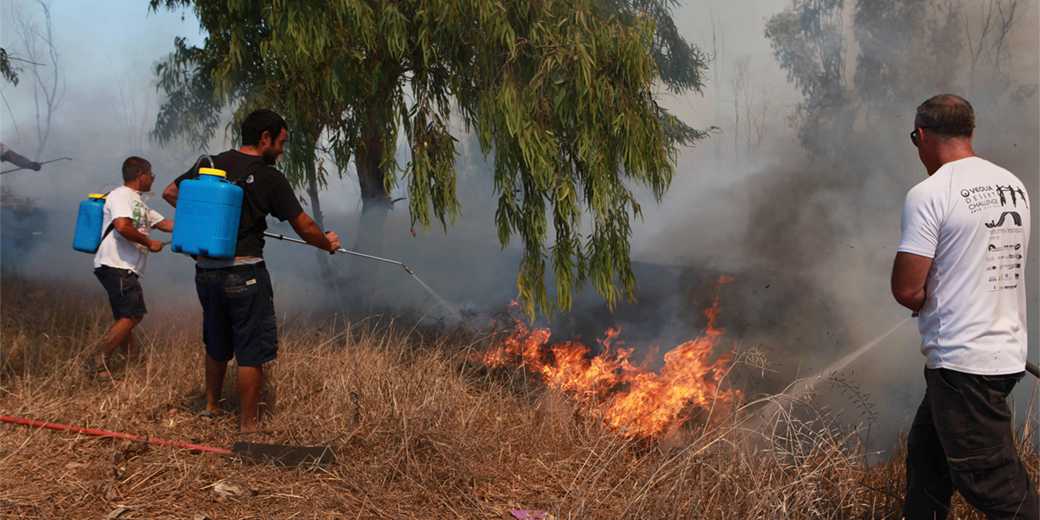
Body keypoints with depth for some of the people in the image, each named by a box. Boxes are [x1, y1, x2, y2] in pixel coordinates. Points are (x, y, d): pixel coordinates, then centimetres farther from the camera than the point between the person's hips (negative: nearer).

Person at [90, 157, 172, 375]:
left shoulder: (139, 202, 23)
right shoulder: (120, 195, -8)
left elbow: (165, 224, 24)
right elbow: (123, 227, -23)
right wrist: (149, 243, -12)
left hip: (126, 269, 10)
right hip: (115, 266, -10)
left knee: (127, 317, 12)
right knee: (132, 315, -14)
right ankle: (98, 361, -13)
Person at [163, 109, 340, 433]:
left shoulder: (211, 164, 6)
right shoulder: (269, 179, -8)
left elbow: (170, 193, 16)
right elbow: (305, 228, -5)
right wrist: (328, 243, 14)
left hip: (205, 270, 6)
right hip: (244, 272, -6)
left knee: (216, 345, 24)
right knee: (251, 351, 4)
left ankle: (211, 405, 40)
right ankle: (249, 424, 11)